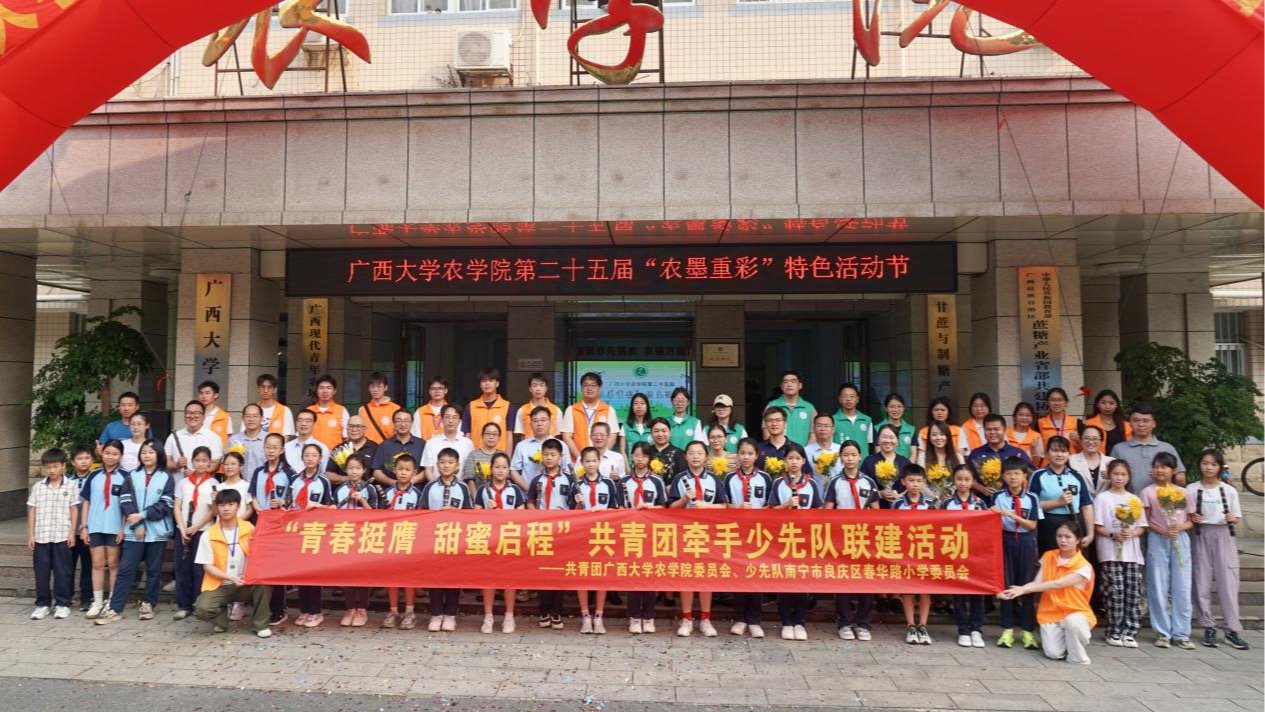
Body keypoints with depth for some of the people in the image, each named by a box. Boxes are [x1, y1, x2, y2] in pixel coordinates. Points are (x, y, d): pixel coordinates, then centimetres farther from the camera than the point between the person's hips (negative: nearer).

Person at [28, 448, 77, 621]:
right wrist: (30, 535, 3)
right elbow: (31, 511, 7)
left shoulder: (70, 486, 0)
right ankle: (42, 604, 19)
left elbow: (74, 510, 2)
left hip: (62, 536, -2)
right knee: (41, 571, 8)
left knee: (62, 571, 3)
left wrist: (72, 533, -3)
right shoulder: (37, 487, 5)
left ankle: (62, 604, 12)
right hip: (40, 536, 2)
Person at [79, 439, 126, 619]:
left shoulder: (124, 477, -2)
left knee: (113, 564, 7)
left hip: (115, 527, -2)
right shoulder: (93, 476, 4)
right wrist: (83, 526, 2)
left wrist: (123, 528, -7)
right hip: (95, 526, 2)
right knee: (97, 564, 5)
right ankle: (97, 602, 11)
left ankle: (113, 602, 15)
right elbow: (85, 501, 7)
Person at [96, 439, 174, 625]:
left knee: (154, 570, 7)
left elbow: (166, 505, -5)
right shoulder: (131, 477, 8)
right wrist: (137, 525, -10)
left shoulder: (166, 478, 3)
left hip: (157, 532, -1)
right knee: (125, 569, -1)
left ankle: (148, 604, 18)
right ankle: (114, 609, 2)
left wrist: (143, 515, -14)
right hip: (134, 531, 1)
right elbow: (125, 502, 0)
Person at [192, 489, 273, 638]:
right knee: (202, 609, -29)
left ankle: (260, 624, -8)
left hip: (246, 583, 1)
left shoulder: (249, 529, -2)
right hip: (220, 585, -1)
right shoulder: (209, 535, -5)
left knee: (264, 583, -30)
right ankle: (221, 616, 8)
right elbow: (207, 566, -5)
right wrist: (230, 578, -18)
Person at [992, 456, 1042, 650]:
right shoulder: (998, 496, -2)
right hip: (1006, 540, 0)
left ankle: (1028, 630, 12)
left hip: (1026, 542, 0)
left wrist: (1014, 516, -17)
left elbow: (1033, 525, -5)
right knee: (1006, 583, 4)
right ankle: (1007, 629, 12)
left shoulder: (1031, 498, -2)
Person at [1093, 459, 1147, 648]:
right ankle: (1114, 632, 2)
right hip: (1110, 552, -4)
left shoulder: (1134, 499, 12)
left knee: (1133, 593, 0)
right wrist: (1114, 535, -18)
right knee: (1116, 592, -6)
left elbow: (1141, 527, 10)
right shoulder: (1103, 498, 1)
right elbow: (1098, 527, -2)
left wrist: (1131, 533, -10)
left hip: (1132, 552, 4)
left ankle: (1128, 632, 8)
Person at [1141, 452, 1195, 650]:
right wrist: (1164, 531, -16)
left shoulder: (1183, 493, 8)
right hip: (1157, 540, -2)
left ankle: (1181, 634, 11)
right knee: (1158, 588, 1)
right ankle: (1162, 633, 9)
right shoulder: (1148, 492, 1)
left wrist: (1180, 527, -11)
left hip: (1181, 540, 2)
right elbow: (1146, 521, -1)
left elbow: (1190, 521, 9)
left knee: (1182, 588, 3)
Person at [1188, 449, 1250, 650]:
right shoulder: (1191, 490, 1)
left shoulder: (1229, 490, 4)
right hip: (1201, 536, -1)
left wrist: (1232, 518, -12)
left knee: (1228, 582, -2)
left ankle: (1232, 630, 5)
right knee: (1201, 582, 0)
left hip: (1224, 536, 1)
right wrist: (1191, 518, -14)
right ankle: (1209, 628, 10)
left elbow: (1237, 517, 9)